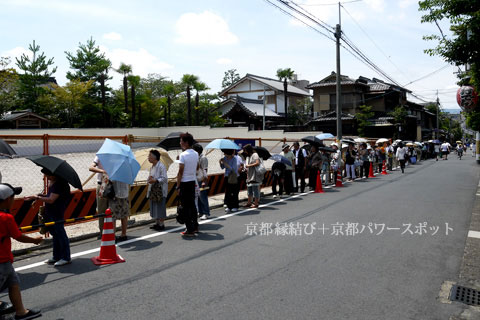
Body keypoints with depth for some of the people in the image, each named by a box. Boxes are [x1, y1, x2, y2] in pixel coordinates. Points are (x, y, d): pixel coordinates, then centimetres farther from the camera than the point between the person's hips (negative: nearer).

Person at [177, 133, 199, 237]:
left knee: (186, 206, -1)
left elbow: (180, 172, -16)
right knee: (192, 204, 17)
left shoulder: (183, 155, -15)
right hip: (193, 181, 7)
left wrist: (178, 186, -12)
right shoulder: (196, 154, 6)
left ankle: (190, 230, 2)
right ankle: (195, 226, 26)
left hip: (184, 183, -7)